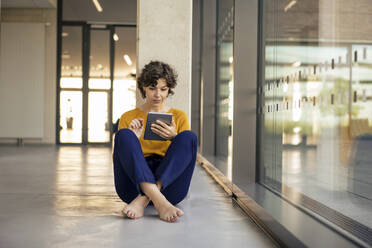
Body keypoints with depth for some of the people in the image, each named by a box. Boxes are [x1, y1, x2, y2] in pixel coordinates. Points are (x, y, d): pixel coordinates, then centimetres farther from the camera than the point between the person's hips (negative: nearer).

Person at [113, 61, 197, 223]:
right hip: (134, 183, 0)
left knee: (188, 137, -23)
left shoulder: (179, 116, 18)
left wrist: (174, 138, -10)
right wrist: (131, 139, -9)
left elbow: (187, 153, 10)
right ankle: (159, 202, -47)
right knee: (123, 135, -25)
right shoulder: (128, 117, 17)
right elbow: (118, 157, 11)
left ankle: (143, 201, -37)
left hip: (169, 183, 0)